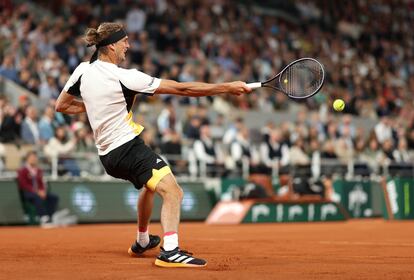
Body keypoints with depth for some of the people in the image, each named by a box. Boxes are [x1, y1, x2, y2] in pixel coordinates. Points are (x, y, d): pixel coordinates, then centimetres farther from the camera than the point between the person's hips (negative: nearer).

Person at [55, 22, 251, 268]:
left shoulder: (83, 70, 0)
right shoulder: (125, 77, -19)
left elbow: (62, 105, 13)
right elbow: (181, 89, -18)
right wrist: (227, 87, -15)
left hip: (107, 153, 9)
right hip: (128, 146, -9)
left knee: (150, 186, 33)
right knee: (172, 191, -20)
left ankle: (141, 242, 49)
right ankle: (170, 252, -35)